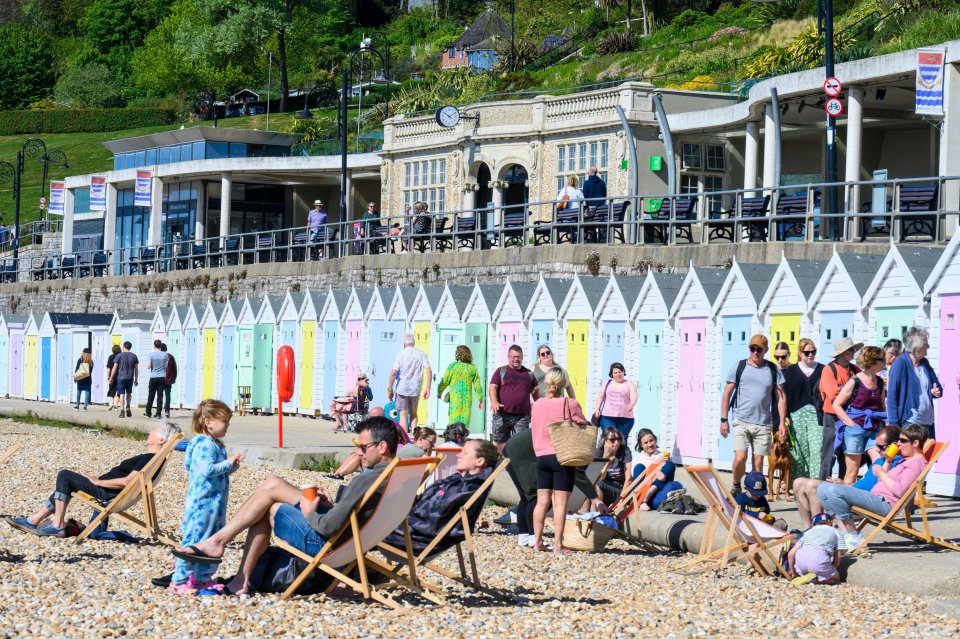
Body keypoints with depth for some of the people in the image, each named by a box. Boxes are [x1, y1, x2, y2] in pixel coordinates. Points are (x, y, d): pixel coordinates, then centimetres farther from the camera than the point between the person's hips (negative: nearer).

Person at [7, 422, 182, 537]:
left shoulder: (149, 459, -20)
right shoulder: (150, 458, 11)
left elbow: (126, 481, -25)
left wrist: (97, 482, -15)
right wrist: (99, 479, 14)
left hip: (109, 494, -10)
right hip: (108, 492, 10)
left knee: (64, 476, -8)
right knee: (64, 484, 17)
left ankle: (57, 526, -7)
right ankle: (34, 520, 18)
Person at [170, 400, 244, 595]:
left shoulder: (218, 445, 15)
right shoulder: (204, 444, -16)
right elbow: (207, 470, -25)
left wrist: (232, 466, 4)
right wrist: (228, 463, -16)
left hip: (215, 503, 10)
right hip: (202, 502, -10)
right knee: (194, 540, -7)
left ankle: (202, 578, 22)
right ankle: (178, 580, -2)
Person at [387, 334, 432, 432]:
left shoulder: (401, 354, -5)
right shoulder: (422, 354, 2)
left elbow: (393, 373, -11)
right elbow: (429, 371, -6)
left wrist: (390, 388, -3)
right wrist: (427, 388, -3)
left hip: (402, 388, -3)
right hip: (416, 389, 3)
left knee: (403, 414, 1)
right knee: (413, 413, 18)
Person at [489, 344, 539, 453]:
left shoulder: (529, 373, 15)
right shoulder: (501, 371, 7)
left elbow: (535, 392, 21)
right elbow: (492, 387, -3)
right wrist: (494, 402, -21)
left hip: (522, 416, 1)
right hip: (502, 414, -1)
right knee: (499, 442, 2)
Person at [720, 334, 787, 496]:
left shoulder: (773, 370, 7)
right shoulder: (739, 367, 4)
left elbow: (781, 397, 8)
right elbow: (727, 394, 7)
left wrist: (782, 422, 0)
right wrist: (724, 419, 1)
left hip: (763, 423, 1)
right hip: (741, 421, -1)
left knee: (758, 461, 3)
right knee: (740, 458, -14)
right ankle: (736, 486, 10)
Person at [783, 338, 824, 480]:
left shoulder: (822, 370, 8)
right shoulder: (790, 371, 9)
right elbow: (785, 395, 7)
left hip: (817, 414, -1)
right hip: (797, 414, 1)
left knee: (817, 449, -10)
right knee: (799, 451, 1)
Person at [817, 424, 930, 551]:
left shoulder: (916, 463, -7)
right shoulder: (906, 460, 25)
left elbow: (899, 491, -20)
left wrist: (881, 473, -8)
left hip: (885, 503, -11)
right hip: (876, 496, 11)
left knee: (833, 491, -28)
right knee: (823, 488, 5)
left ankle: (854, 538, -19)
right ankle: (844, 532, -6)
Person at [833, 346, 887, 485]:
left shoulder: (879, 382, 10)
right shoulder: (855, 382, -8)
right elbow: (836, 405, -6)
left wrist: (881, 423, 7)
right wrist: (851, 424, -12)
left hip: (874, 430, 5)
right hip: (855, 428, -5)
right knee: (852, 471, 0)